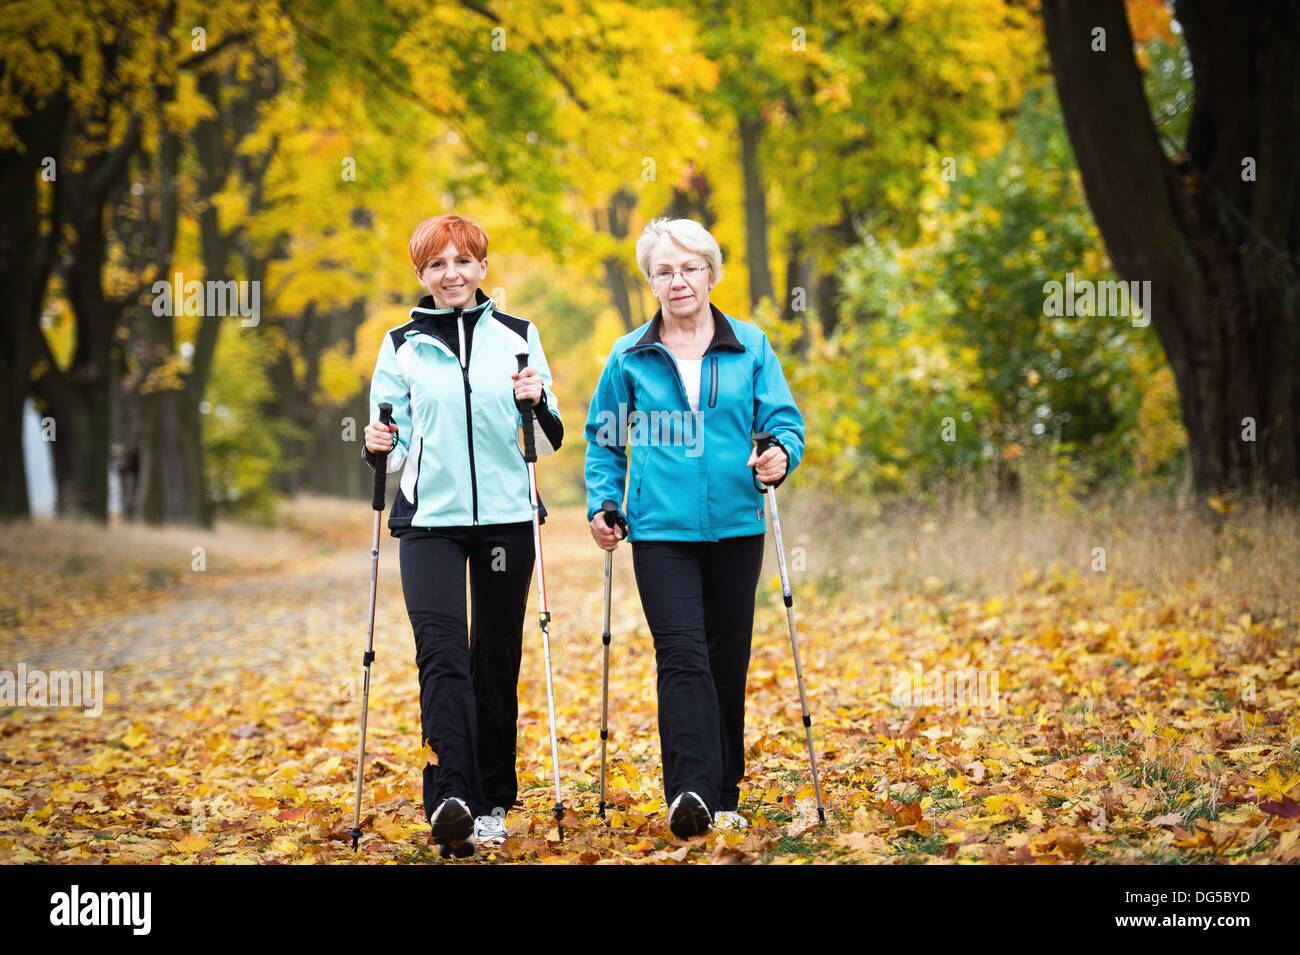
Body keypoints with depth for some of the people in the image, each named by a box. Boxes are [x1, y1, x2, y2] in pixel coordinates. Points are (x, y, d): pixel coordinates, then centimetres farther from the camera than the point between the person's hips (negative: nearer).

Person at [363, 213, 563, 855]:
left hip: (506, 517, 1)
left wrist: (536, 404, -10)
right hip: (429, 520, -1)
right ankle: (450, 800, -27)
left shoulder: (518, 338, 9)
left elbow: (549, 443, 9)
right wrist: (379, 448, -12)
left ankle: (492, 802, 18)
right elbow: (393, 451, 10)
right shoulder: (402, 346, 8)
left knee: (497, 659, 6)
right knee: (441, 653, -17)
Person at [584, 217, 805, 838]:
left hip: (735, 528, 2)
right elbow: (604, 438, 14)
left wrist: (782, 454, -16)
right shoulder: (629, 358, 6)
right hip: (661, 530, -1)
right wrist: (601, 503, 2)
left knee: (727, 662, 7)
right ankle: (690, 791, -22)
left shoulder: (750, 346, 7)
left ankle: (723, 796, 18)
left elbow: (784, 419, 6)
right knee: (682, 656, -15)